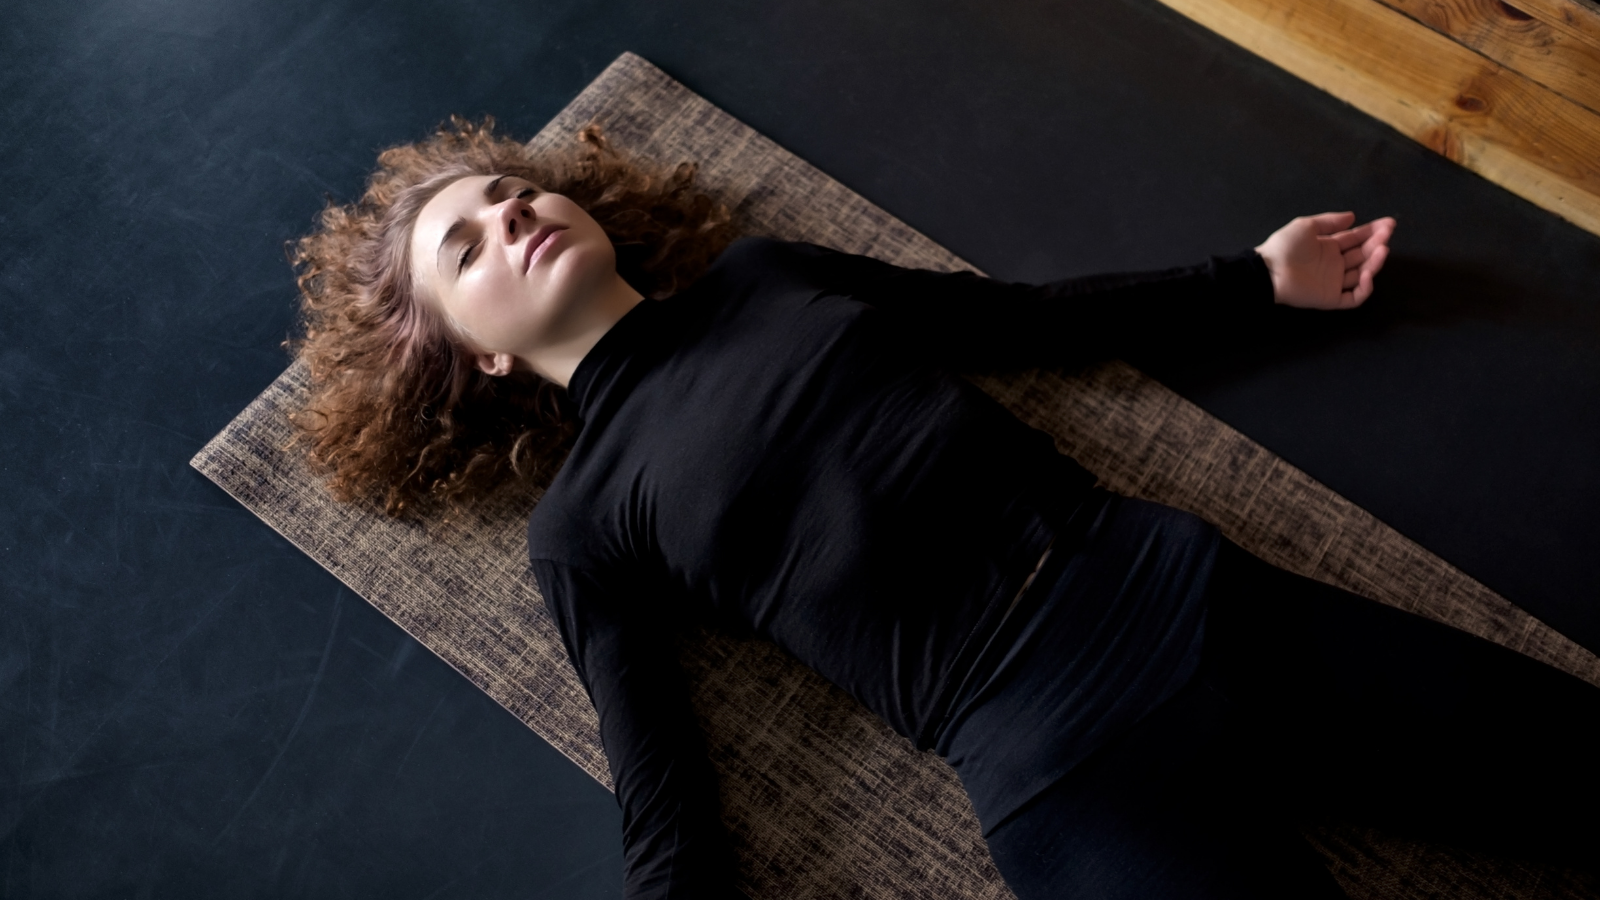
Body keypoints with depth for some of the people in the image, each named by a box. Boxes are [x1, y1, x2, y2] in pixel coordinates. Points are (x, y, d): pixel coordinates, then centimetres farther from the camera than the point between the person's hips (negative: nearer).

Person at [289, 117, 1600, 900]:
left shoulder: (758, 271, 13)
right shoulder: (582, 529, 1)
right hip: (1060, 763, -4)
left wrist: (1249, 281, 23)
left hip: (1184, 584, 5)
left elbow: (1016, 319, 19)